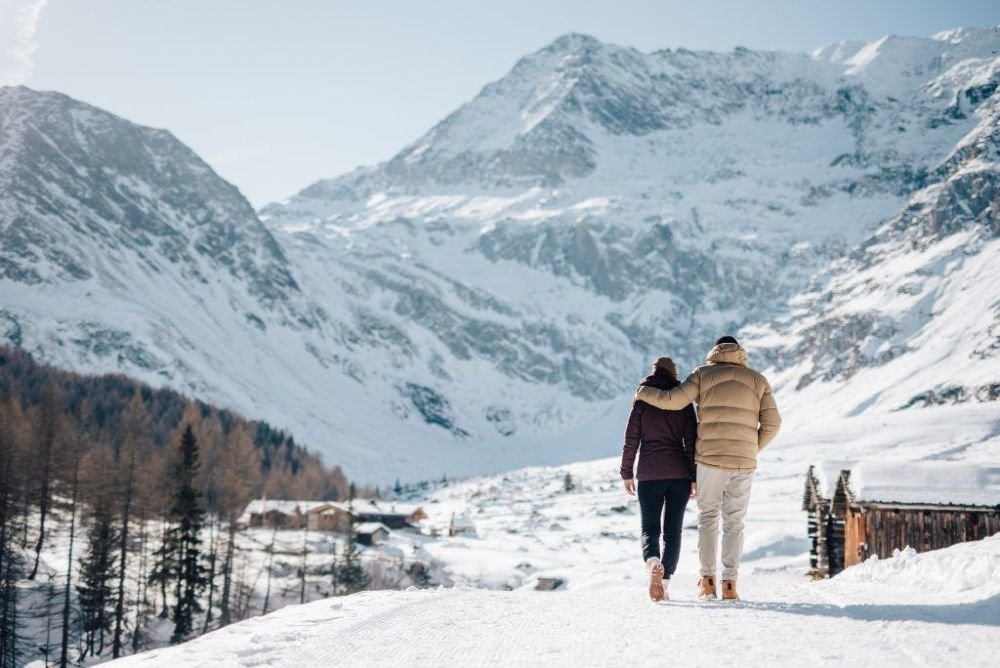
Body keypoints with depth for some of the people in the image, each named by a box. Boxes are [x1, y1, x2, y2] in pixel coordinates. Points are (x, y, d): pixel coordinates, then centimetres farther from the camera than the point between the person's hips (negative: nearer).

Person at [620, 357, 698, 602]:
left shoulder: (642, 401, 2)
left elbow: (631, 439, 0)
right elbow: (691, 441, -1)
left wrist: (627, 473, 7)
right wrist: (695, 478, 2)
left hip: (649, 474, -1)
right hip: (679, 473, 1)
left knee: (649, 528, 4)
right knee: (673, 530, 10)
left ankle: (653, 563, -26)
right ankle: (665, 582, 4)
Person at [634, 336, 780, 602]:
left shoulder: (703, 374, 5)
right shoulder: (757, 379, 10)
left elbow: (672, 400, -5)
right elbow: (772, 423, 4)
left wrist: (643, 392, 12)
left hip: (710, 459, -1)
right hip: (744, 463, 1)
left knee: (707, 517, 11)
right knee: (734, 523, 8)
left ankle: (707, 581, 2)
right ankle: (730, 584, 0)